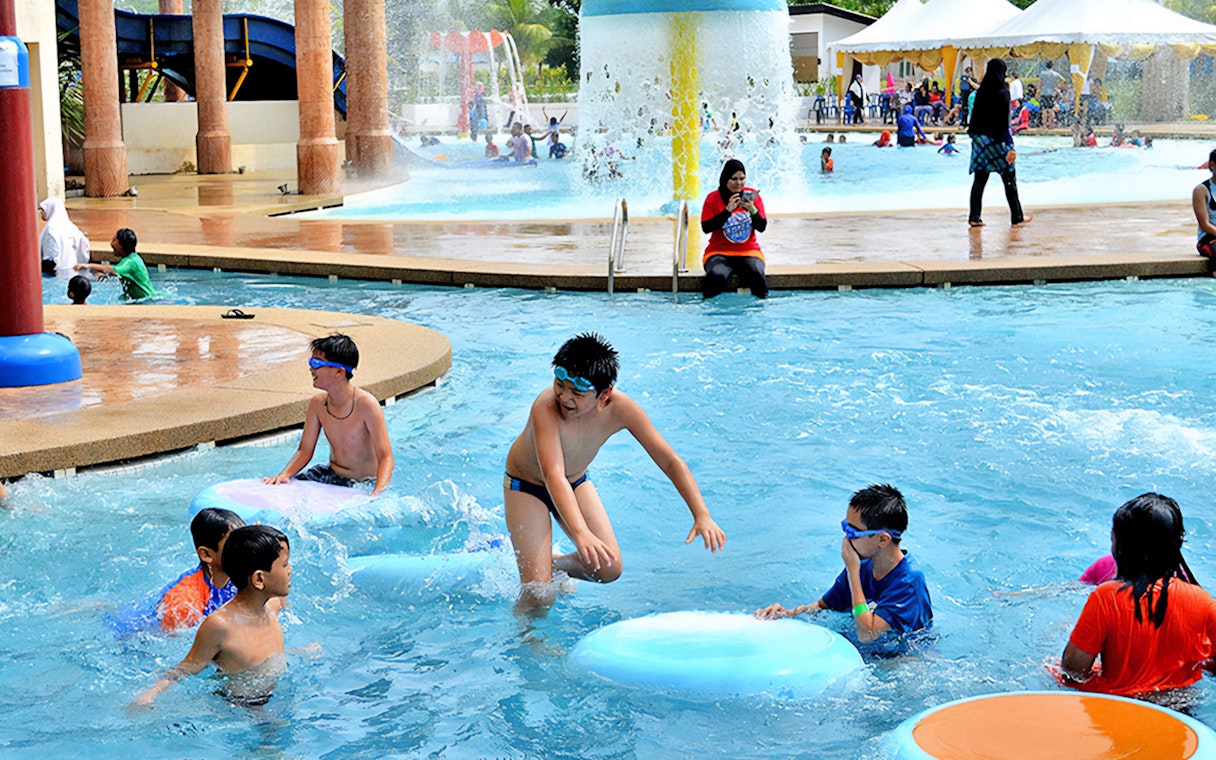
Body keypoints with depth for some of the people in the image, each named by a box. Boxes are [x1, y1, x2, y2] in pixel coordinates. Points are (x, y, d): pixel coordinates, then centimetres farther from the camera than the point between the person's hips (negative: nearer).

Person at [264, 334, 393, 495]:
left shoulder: (366, 405, -22)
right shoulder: (317, 403, -3)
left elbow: (385, 458, -22)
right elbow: (305, 451, 5)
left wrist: (375, 495, -38)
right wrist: (284, 474, -15)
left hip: (362, 484, -6)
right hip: (330, 475, 6)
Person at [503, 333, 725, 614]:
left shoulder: (620, 409, -27)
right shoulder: (546, 407, -39)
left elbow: (671, 462, -22)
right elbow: (553, 475, -50)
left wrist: (702, 516, -34)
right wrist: (581, 533, -63)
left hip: (576, 482, 5)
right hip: (526, 485, -4)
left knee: (609, 570, -2)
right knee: (539, 594, -12)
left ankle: (550, 565, 27)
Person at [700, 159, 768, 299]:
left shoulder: (752, 195, 5)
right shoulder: (713, 198, -1)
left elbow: (762, 228, 1)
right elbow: (706, 228, -11)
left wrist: (753, 210, -17)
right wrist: (728, 210, -18)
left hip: (749, 251, 1)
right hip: (719, 252, -1)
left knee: (756, 276, -31)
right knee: (716, 276, -34)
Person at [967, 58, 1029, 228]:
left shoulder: (982, 91, 4)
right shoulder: (1002, 92, -14)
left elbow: (975, 115, 8)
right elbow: (1004, 121, -18)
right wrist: (1010, 147, -18)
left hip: (980, 138, 6)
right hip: (996, 139, -6)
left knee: (980, 179, 6)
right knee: (1009, 178, 6)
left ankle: (974, 217, -1)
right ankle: (1017, 217, 12)